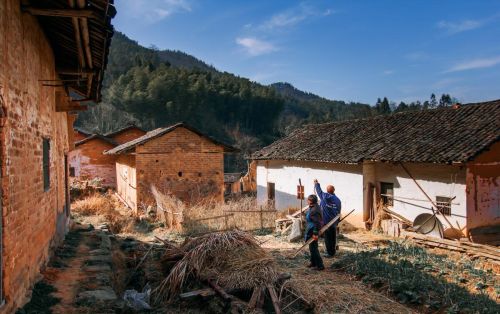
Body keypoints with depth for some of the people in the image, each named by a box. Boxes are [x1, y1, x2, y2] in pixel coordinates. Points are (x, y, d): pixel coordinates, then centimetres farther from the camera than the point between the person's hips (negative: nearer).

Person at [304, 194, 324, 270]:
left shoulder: (314, 210, -25)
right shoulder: (312, 208, 8)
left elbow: (317, 223, -28)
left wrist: (315, 233, -26)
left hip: (312, 232, -11)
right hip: (310, 231, 11)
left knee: (313, 248, -5)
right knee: (312, 247, 20)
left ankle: (320, 265, 1)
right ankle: (313, 263, 33)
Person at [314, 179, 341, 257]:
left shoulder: (324, 196, -11)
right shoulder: (337, 200, 3)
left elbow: (319, 191, 8)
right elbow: (338, 212, 9)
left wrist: (316, 184, 24)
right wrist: (337, 222, 17)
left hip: (326, 221, -5)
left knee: (327, 238, 1)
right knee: (333, 237, 14)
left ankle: (330, 253, 5)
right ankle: (333, 251, 25)